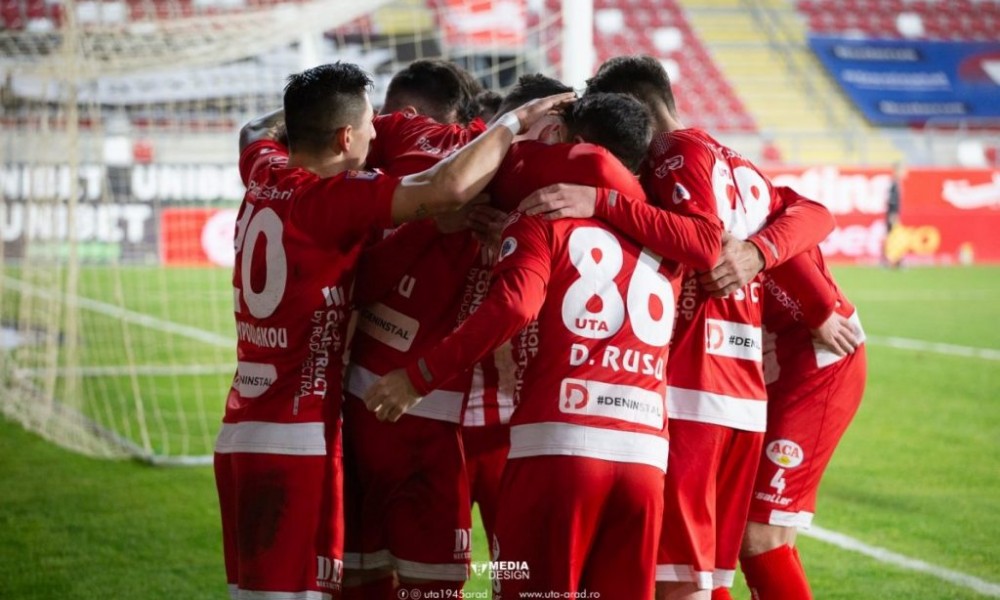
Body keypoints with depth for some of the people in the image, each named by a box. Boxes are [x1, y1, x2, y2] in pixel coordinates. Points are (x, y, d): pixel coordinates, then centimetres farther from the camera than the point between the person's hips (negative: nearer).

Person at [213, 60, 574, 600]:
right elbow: (450, 188, -24)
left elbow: (258, 130, 34)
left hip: (240, 435, 8)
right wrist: (513, 121, -10)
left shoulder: (265, 176, 8)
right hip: (294, 442, -8)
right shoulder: (330, 197, -14)